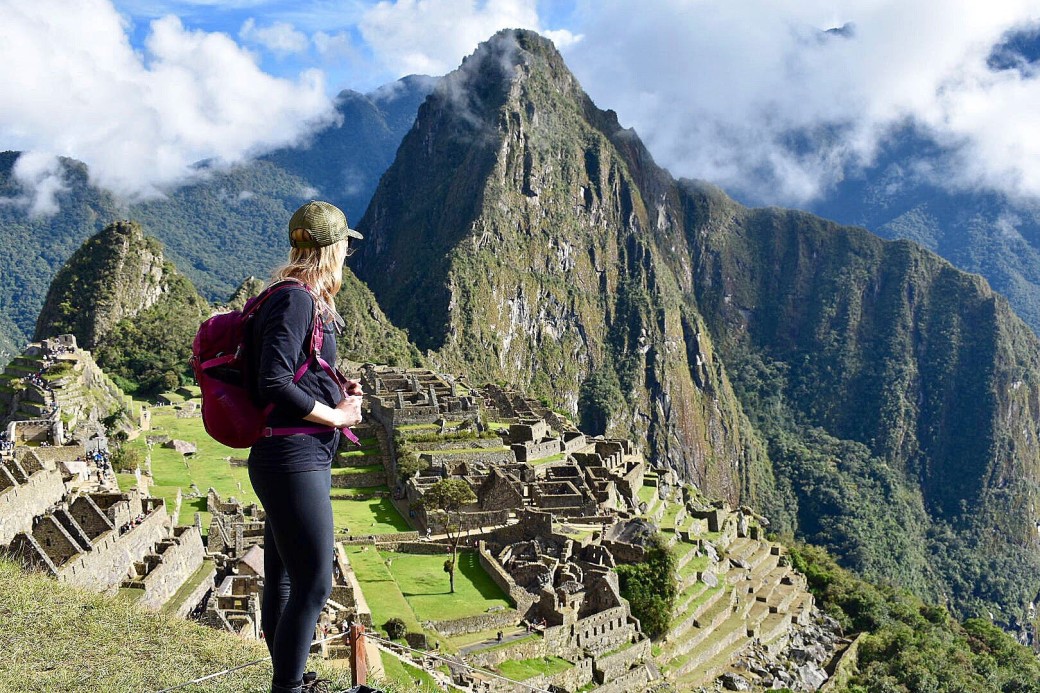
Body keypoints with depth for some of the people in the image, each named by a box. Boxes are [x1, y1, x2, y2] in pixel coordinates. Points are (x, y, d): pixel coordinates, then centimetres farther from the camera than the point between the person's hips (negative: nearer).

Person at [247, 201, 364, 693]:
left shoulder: (303, 300, 17)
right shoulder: (295, 299, -14)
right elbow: (273, 385, -22)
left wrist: (338, 389, 9)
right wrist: (337, 415, -13)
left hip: (304, 457, 10)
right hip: (294, 456, -10)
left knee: (284, 580, 18)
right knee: (313, 584, -7)